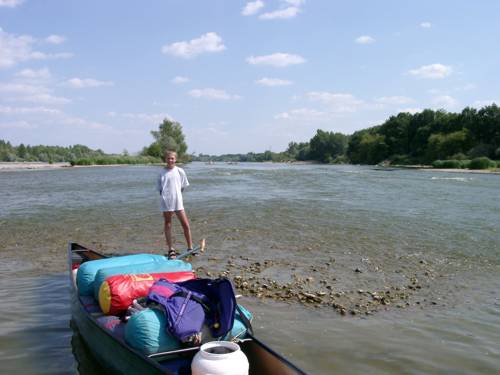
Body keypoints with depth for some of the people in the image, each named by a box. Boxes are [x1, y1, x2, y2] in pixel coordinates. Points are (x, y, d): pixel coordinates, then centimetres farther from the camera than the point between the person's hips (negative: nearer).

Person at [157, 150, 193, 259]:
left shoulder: (180, 171, 3)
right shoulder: (162, 173, 3)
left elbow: (183, 186, 11)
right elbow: (160, 188, 9)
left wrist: (176, 194, 5)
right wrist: (165, 196, -3)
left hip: (178, 201, 0)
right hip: (166, 202, 0)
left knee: (185, 224, 0)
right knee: (167, 224, 6)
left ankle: (190, 248, 11)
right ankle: (171, 250, 14)